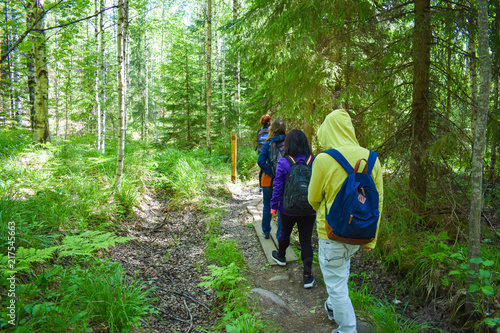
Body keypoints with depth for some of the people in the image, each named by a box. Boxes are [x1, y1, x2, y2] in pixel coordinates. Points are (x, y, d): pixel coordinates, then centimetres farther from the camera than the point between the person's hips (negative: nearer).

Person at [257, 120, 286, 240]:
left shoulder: (268, 144, -7)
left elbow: (261, 161, -15)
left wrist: (271, 172, -9)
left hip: (269, 180, 0)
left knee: (267, 206, 17)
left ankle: (266, 232, 31)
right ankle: (280, 236, 14)